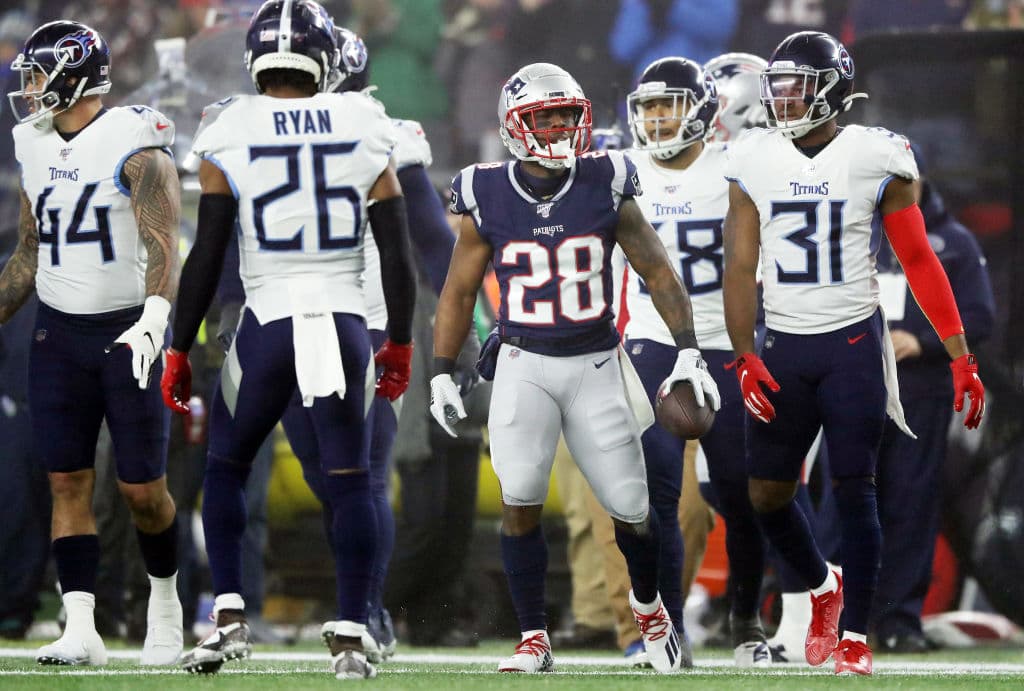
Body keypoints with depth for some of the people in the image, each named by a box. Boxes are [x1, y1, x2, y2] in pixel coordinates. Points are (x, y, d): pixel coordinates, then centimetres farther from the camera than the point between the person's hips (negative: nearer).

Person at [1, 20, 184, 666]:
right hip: (60, 332, 6)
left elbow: (162, 242, -24)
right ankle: (81, 631, -4)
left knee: (143, 488, -1)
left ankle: (165, 601, 24)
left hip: (127, 329, -6)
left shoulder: (134, 146, -13)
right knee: (68, 480, -2)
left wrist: (154, 317, -39)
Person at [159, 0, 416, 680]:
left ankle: (230, 618, 7)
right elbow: (398, 255, 5)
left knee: (226, 467, 17)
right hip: (345, 325, 1)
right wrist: (400, 345, 17)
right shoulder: (364, 134, 2)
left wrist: (180, 352, 6)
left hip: (269, 326, -1)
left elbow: (206, 258, -3)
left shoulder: (232, 138, -3)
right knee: (350, 483, 8)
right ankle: (350, 639, 5)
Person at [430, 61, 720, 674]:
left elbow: (657, 271, 2)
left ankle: (649, 604, 34)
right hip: (524, 365, -1)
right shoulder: (488, 198, -4)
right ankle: (534, 640, -5)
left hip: (596, 364, 1)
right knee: (520, 500, -16)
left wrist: (689, 353, -5)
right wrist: (442, 376, 5)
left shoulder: (605, 187, -4)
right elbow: (460, 290, 7)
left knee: (631, 508, 4)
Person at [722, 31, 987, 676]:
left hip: (854, 341, -3)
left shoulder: (875, 157, -6)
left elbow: (919, 261, -1)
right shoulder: (754, 163, 2)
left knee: (854, 487, -5)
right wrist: (745, 358, -6)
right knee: (767, 493, 4)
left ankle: (855, 635, 3)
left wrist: (962, 356, -3)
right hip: (784, 348, 3)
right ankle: (822, 587, 31)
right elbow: (741, 268, 4)